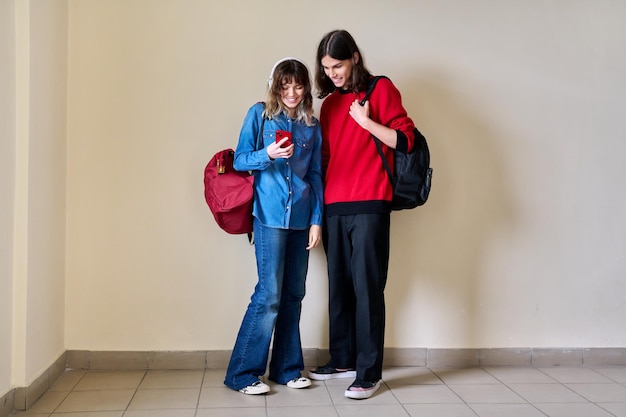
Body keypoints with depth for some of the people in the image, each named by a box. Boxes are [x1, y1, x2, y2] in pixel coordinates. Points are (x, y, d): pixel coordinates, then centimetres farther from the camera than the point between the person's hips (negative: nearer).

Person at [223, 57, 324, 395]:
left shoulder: (312, 125, 11)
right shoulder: (259, 114, 2)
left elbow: (316, 175, 12)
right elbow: (240, 160, 0)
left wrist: (317, 220, 5)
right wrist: (268, 155, -19)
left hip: (301, 218, 4)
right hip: (270, 215, -4)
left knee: (293, 295, 8)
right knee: (269, 295, -8)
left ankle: (286, 368, 21)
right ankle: (241, 373, 5)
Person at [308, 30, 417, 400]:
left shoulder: (381, 89, 3)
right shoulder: (329, 103, 18)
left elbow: (406, 140, -2)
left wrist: (367, 122, -13)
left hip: (369, 205, -6)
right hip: (334, 206, 6)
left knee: (367, 287, -5)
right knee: (339, 285, 9)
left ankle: (369, 372, 2)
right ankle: (343, 360, 22)